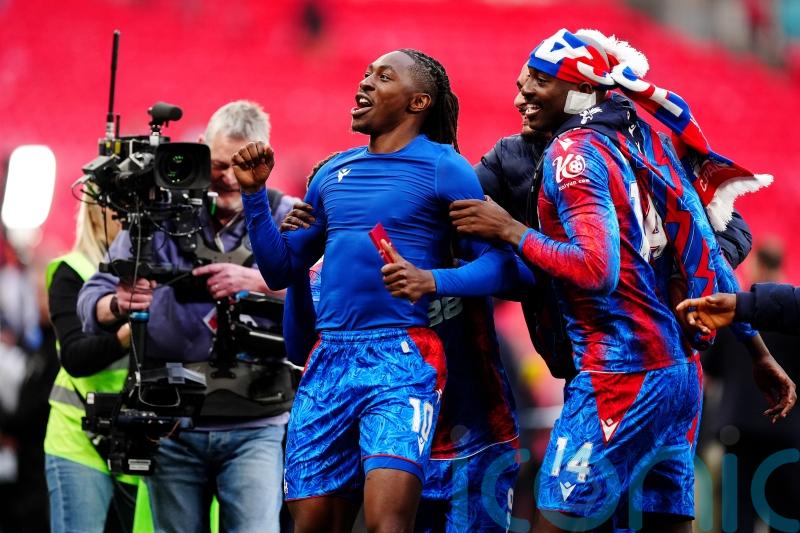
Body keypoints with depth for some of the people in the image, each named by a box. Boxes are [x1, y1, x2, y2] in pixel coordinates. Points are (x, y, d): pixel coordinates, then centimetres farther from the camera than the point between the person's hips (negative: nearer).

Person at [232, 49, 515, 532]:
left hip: (401, 359, -6)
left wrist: (433, 281, -25)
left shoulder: (443, 169, -1)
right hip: (328, 361, 6)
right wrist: (255, 194, 11)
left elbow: (497, 263, -9)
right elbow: (282, 269, 21)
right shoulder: (333, 173, 18)